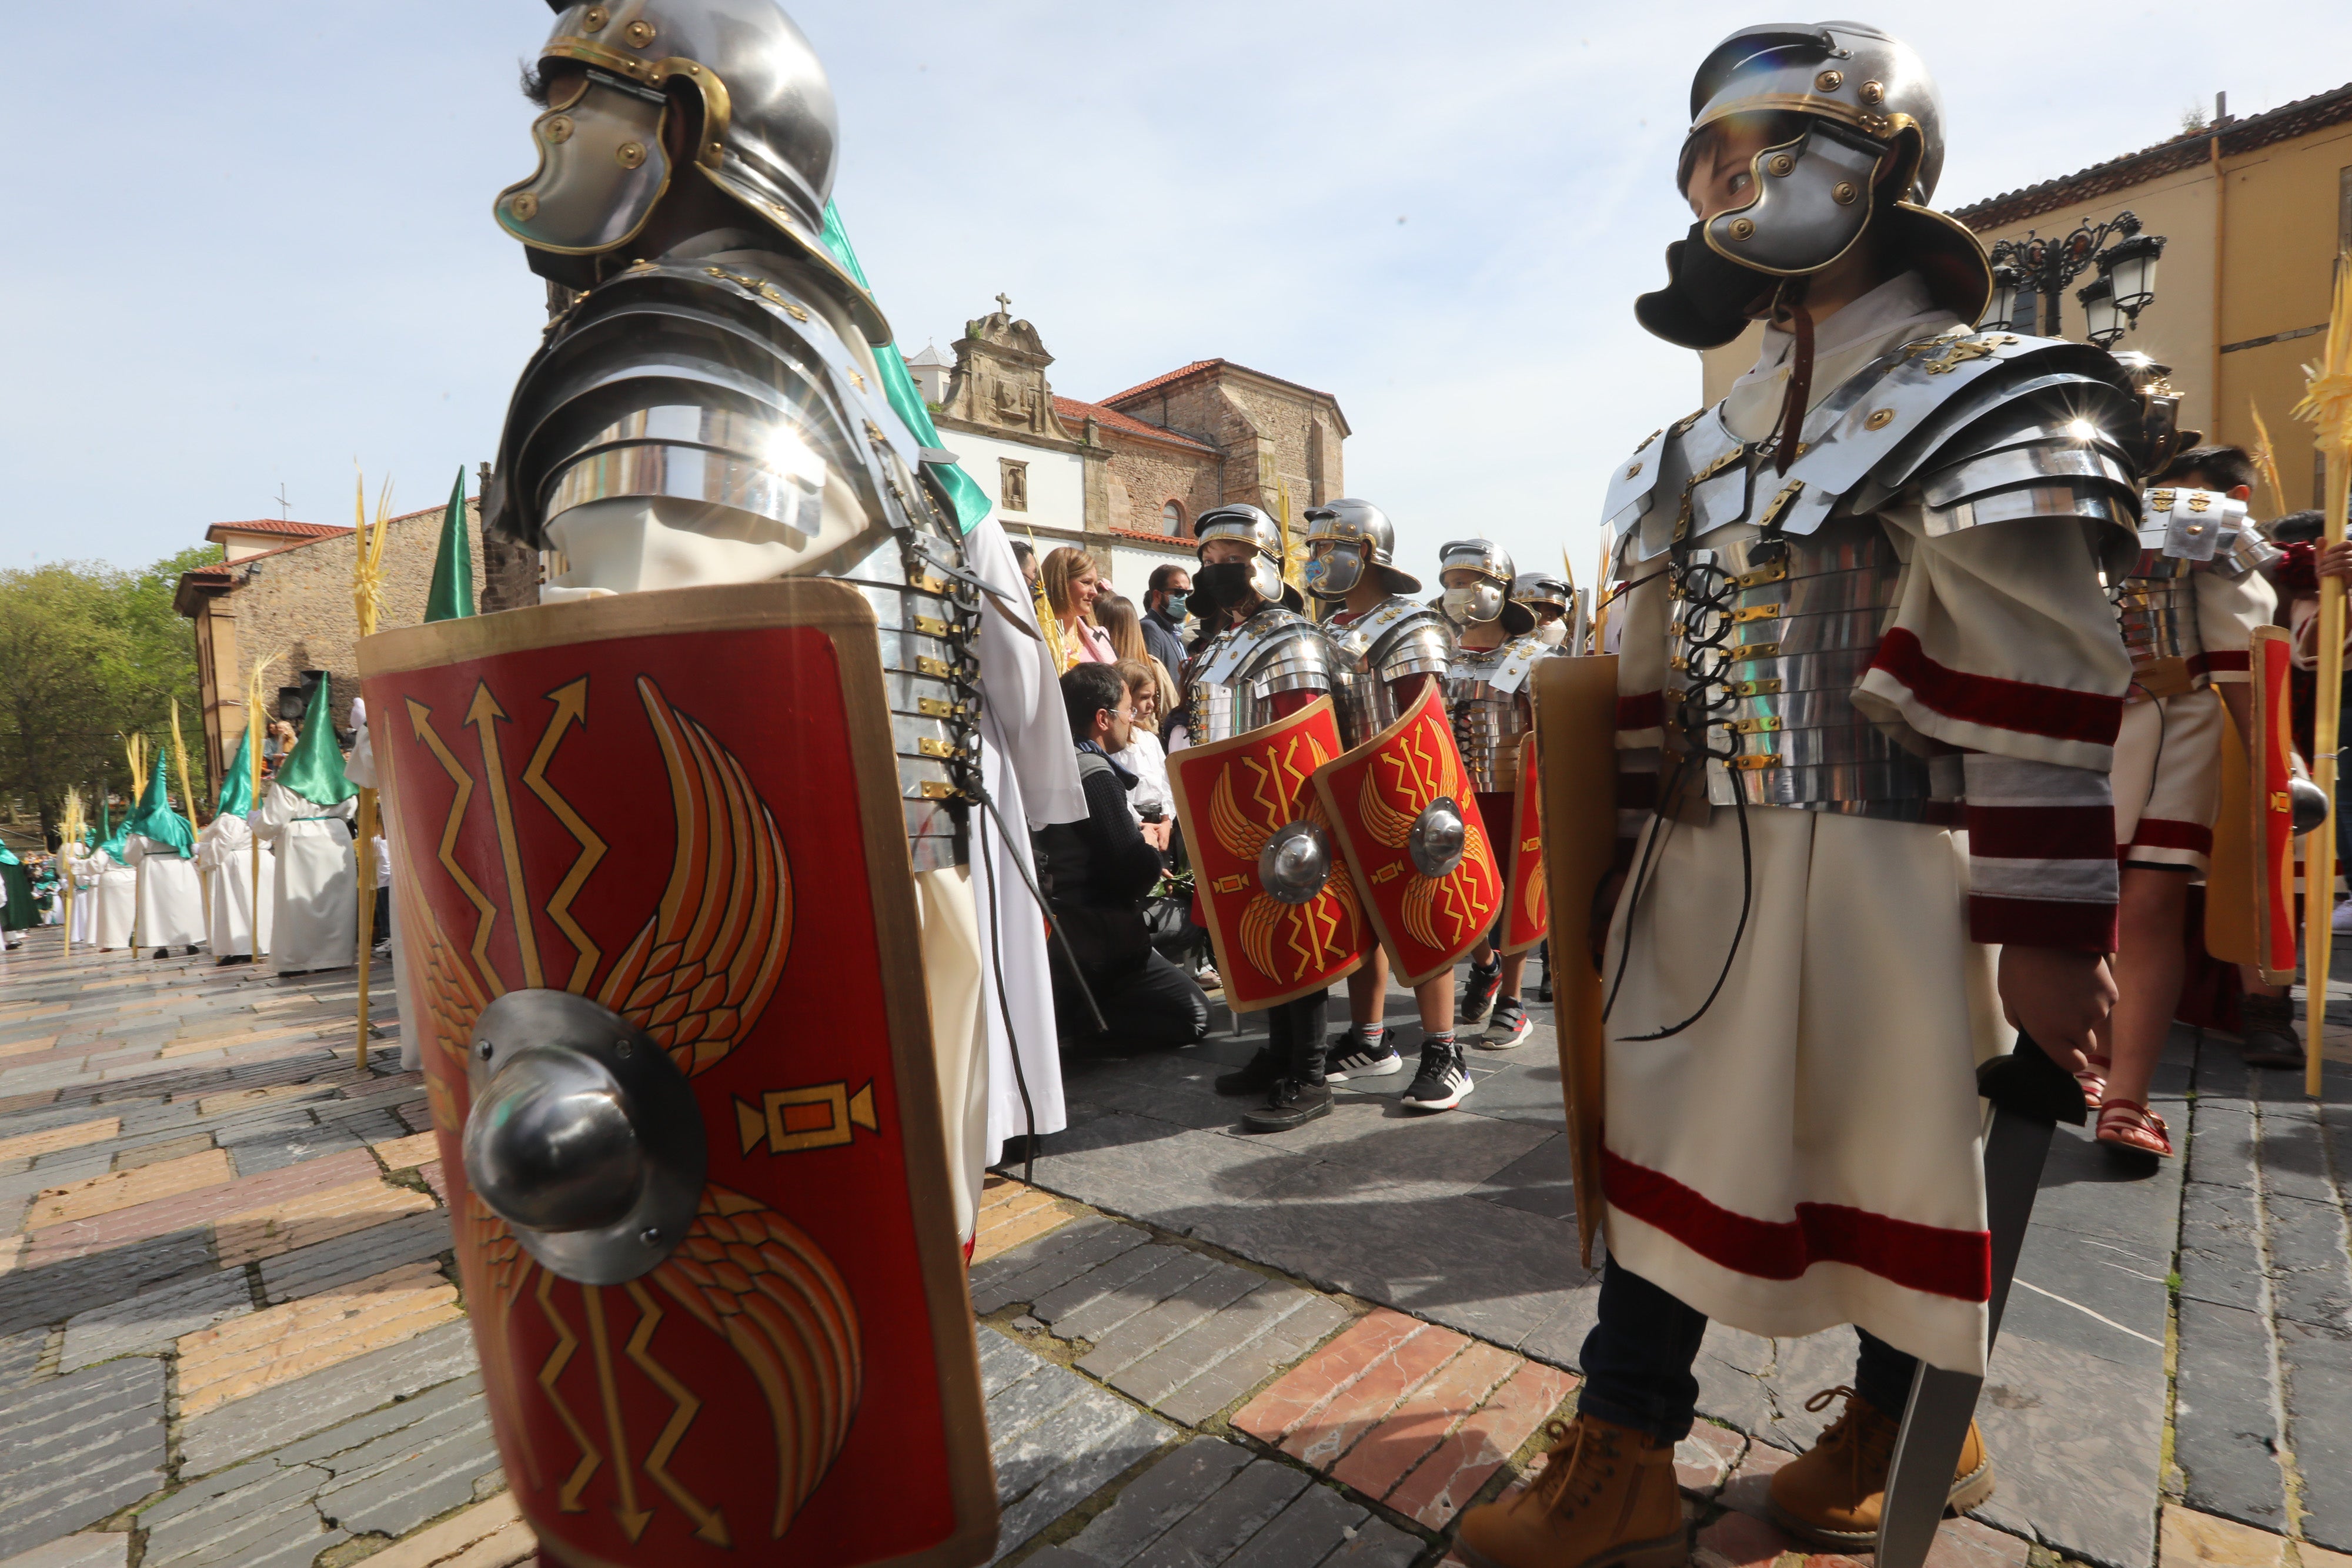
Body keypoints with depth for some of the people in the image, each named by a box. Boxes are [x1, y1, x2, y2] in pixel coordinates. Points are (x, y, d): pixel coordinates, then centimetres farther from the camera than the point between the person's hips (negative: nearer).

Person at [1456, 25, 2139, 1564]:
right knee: (1669, 1150, 9)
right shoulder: (1705, 444, 16)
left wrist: (2047, 931, -14)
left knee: (1907, 1154, 11)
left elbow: (2050, 702, -10)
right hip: (1706, 869, 6)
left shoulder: (1988, 404, -3)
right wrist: (1623, 855, 15)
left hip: (1894, 873, -6)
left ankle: (1906, 1433, 38)